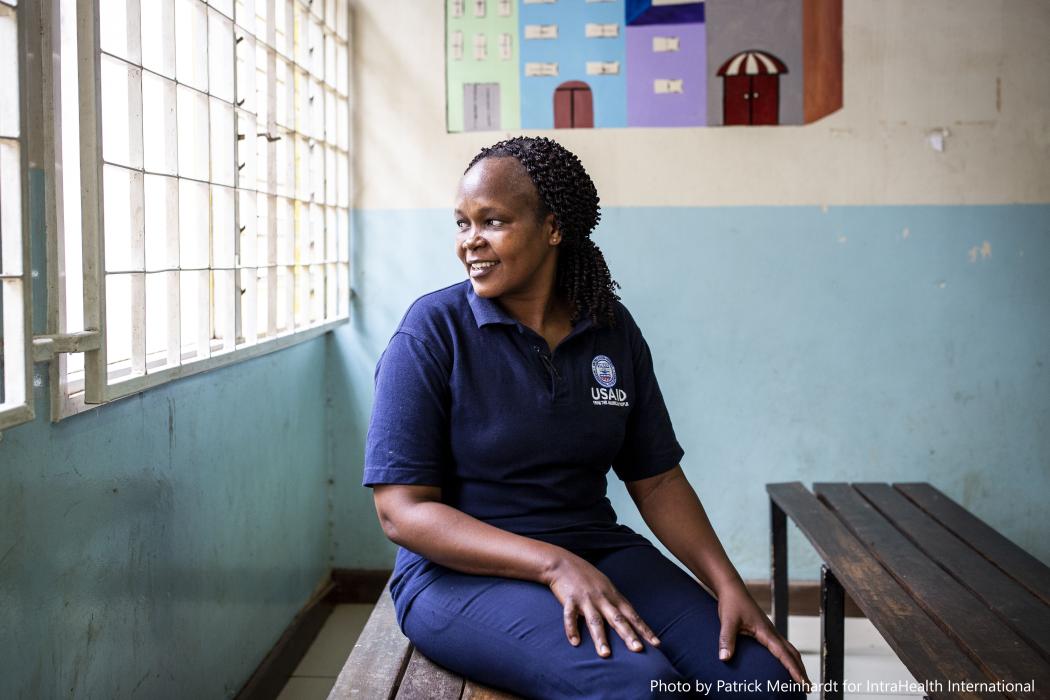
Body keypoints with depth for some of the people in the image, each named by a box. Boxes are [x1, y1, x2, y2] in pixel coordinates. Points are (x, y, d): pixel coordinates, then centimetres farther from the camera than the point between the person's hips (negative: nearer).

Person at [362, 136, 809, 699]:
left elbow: (656, 480, 10)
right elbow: (400, 509, -13)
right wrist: (554, 565, -23)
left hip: (598, 550, 5)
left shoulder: (612, 330, 5)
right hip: (461, 570, -4)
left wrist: (728, 586, -6)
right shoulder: (432, 332, -9)